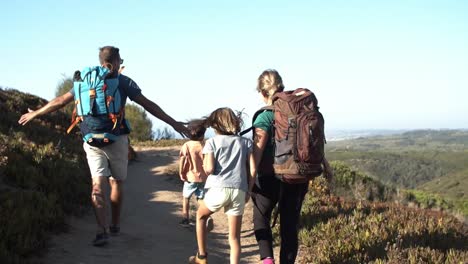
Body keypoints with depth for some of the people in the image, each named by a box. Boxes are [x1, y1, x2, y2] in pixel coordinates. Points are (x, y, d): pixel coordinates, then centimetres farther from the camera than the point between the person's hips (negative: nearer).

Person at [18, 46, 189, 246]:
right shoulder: (123, 81, -2)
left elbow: (60, 101, 11)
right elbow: (148, 105, -6)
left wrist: (34, 114, 25)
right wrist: (173, 123, -2)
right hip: (116, 139, -2)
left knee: (97, 185, -1)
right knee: (116, 183, 14)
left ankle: (102, 230, -15)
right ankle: (115, 225, 25)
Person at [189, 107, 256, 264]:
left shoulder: (212, 142, 6)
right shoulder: (246, 142, 14)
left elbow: (209, 169, -6)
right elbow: (253, 170, 6)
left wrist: (204, 165, 16)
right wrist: (248, 191, 15)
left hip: (218, 189, -2)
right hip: (239, 191, 2)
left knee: (201, 216, 29)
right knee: (235, 237, 9)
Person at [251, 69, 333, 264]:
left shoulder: (264, 118, -12)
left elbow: (257, 153, -18)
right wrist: (325, 164, 22)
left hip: (270, 178, -4)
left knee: (261, 218, 18)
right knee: (290, 224, 14)